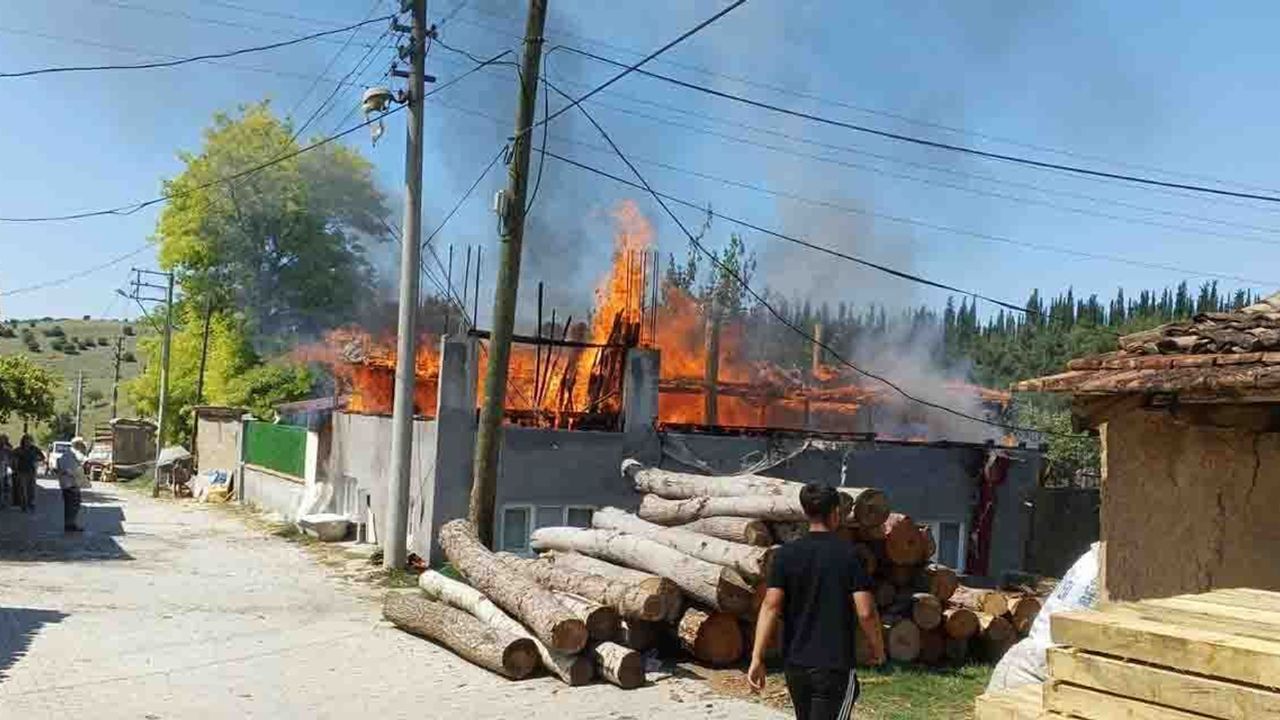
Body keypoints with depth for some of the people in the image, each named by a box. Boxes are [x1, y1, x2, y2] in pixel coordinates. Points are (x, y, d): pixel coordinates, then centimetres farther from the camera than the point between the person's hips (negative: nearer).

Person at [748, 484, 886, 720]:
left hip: (795, 664, 4)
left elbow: (771, 606, -9)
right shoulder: (849, 554, -8)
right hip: (835, 665, -4)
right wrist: (877, 647, 7)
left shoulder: (785, 554, -2)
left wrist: (757, 658, -9)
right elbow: (866, 612, -12)